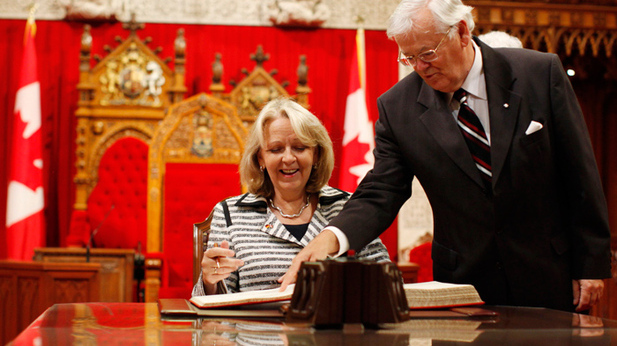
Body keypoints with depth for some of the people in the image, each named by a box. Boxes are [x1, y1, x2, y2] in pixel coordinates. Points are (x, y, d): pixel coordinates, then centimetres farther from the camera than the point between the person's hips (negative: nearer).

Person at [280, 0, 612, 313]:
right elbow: (379, 196, -6)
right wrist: (332, 236, -26)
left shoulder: (541, 73, -8)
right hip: (464, 287, 1)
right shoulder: (397, 106, -5)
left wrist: (591, 265, -4)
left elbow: (581, 177, -3)